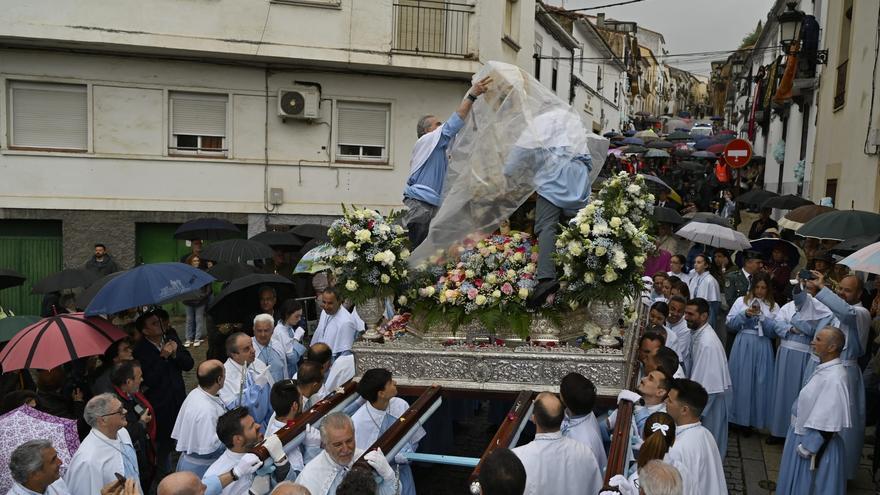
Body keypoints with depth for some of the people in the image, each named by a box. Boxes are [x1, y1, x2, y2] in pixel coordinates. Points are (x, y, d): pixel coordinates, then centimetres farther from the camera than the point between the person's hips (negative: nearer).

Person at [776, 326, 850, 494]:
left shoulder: (834, 378, -27)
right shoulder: (825, 369, 1)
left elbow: (827, 423, -25)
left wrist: (808, 447, -18)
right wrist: (804, 444, 16)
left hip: (817, 445, -8)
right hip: (803, 435, 8)